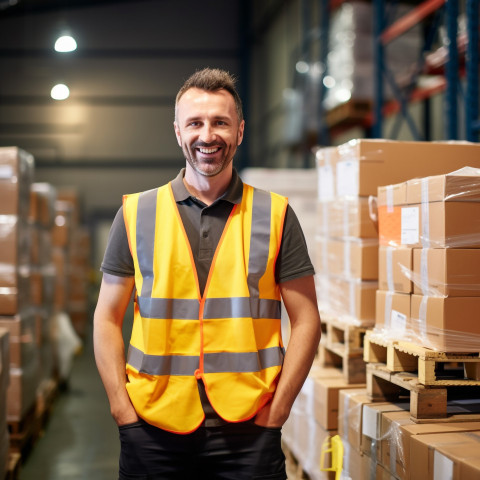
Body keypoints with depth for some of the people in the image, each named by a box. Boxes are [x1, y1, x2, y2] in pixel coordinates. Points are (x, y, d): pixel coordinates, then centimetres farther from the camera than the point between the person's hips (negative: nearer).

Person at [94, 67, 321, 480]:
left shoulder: (276, 216, 3)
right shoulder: (136, 214, 5)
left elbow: (306, 321, 3)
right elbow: (108, 318, 7)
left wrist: (276, 410, -5)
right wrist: (123, 408, -3)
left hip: (247, 431, 0)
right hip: (153, 430, 1)